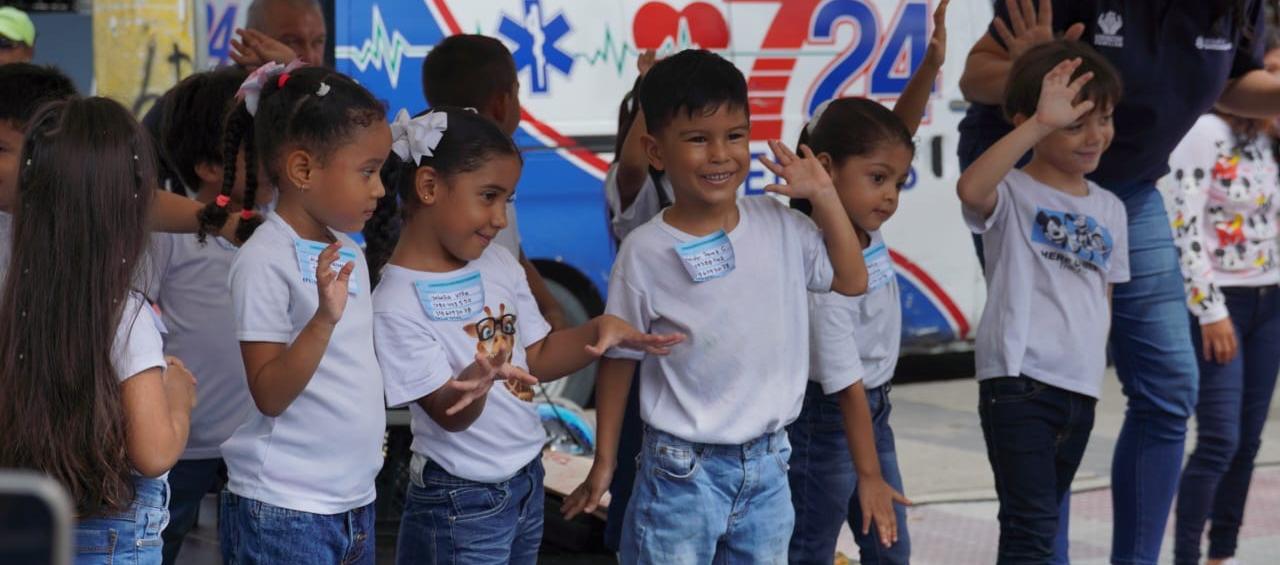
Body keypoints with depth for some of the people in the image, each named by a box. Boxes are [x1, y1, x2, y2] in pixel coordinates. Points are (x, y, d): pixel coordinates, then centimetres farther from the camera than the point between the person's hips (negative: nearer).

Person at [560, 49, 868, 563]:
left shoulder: (779, 225, -1)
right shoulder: (645, 251, -12)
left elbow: (851, 281, 10)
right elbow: (618, 357, -2)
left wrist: (823, 195, 1)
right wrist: (604, 462, 2)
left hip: (767, 462, 4)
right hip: (685, 468, -4)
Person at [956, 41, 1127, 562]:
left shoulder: (1110, 210, 14)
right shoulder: (1011, 192, -7)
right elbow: (970, 189, -31)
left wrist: (1093, 364, 13)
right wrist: (1041, 124, -35)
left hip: (1080, 389, 7)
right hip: (1019, 382, -7)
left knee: (1037, 523, 18)